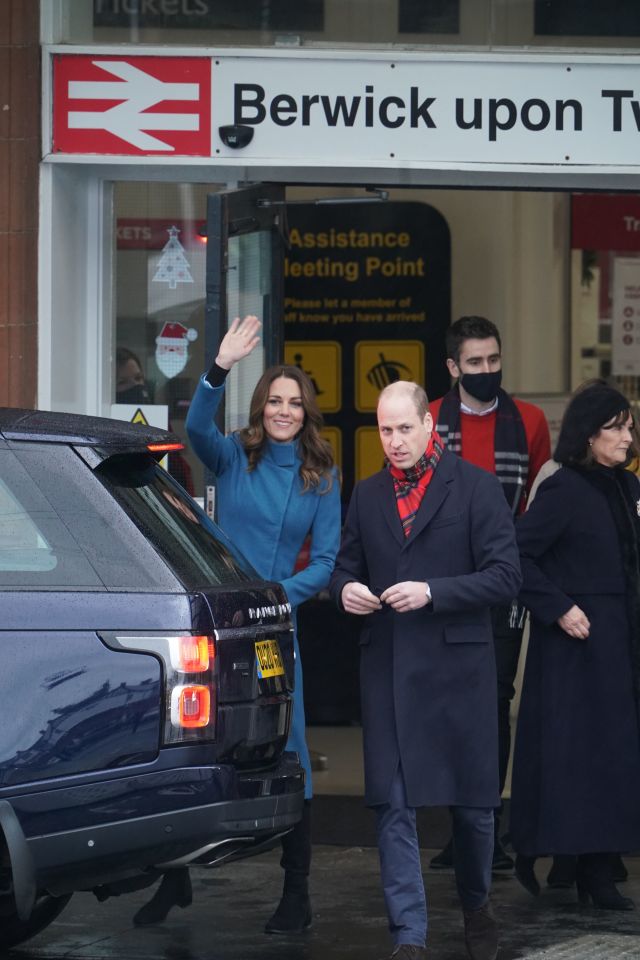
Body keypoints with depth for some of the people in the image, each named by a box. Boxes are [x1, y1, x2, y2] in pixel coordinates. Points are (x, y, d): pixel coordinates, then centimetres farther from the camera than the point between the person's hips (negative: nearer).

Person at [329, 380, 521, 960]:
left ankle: (476, 905, 33)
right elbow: (347, 565, 20)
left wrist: (431, 592, -18)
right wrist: (345, 589, -4)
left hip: (457, 667, -3)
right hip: (387, 668, 3)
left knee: (473, 799, 8)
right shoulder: (368, 495, 11)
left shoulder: (476, 488, -3)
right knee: (393, 805, -2)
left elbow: (505, 576, -8)